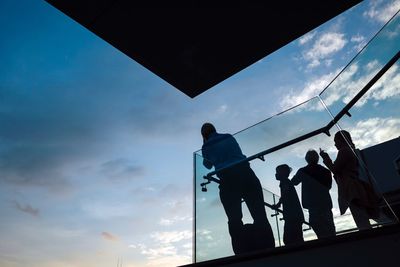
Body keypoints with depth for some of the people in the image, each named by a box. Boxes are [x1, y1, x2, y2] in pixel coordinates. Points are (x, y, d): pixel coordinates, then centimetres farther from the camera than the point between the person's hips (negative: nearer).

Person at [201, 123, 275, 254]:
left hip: (228, 179, -2)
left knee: (234, 219, 1)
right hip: (245, 173, 2)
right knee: (260, 215, 1)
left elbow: (208, 165, 28)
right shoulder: (229, 137, 18)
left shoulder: (206, 147, 12)